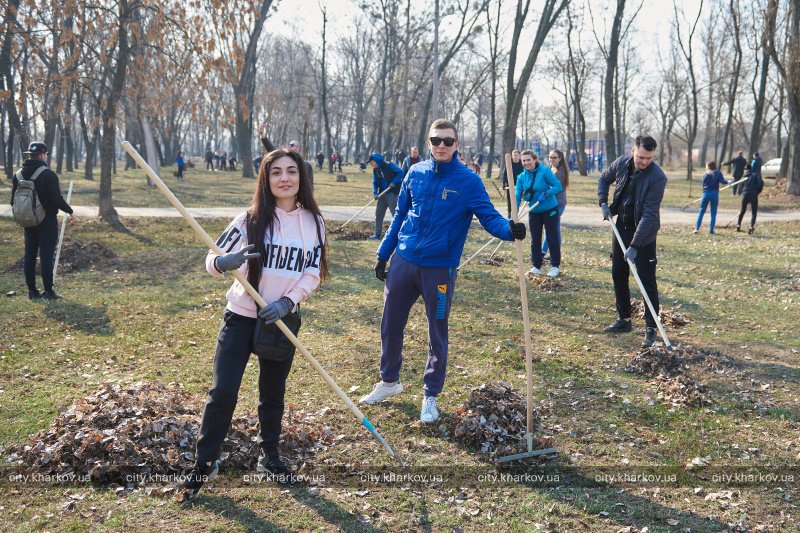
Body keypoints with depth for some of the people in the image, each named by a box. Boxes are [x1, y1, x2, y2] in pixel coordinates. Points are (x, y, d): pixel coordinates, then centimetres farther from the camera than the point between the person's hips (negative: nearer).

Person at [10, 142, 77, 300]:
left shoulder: (18, 175, 5)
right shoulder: (48, 174, -14)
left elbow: (14, 200, 9)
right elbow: (57, 199, -19)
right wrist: (70, 212, -5)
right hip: (47, 222, -6)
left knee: (29, 255, 10)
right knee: (47, 256, -2)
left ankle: (32, 291, 13)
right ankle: (48, 291, -1)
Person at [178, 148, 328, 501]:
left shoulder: (314, 222, -1)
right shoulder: (251, 219, -9)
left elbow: (313, 273, 0)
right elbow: (212, 260, -10)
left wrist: (287, 302, -16)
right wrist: (224, 262, -34)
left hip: (282, 321, 2)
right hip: (241, 317, -2)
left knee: (273, 393, 15)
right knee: (223, 391, -5)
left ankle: (269, 456, 34)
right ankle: (205, 463, 12)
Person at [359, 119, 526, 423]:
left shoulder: (469, 181, -8)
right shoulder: (416, 173, 3)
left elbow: (489, 216, -14)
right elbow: (400, 216, 11)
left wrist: (509, 230, -36)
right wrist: (384, 254, 12)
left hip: (439, 269, -4)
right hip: (402, 262, 4)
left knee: (437, 334, 7)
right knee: (390, 325, 14)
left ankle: (431, 396, 22)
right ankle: (389, 381, 36)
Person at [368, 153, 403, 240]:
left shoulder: (389, 165, -13)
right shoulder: (375, 170, 9)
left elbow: (401, 172, -13)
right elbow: (375, 182, 11)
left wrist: (394, 182, -18)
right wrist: (375, 193, -4)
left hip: (392, 193, -8)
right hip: (382, 194, 8)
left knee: (395, 213, -10)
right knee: (378, 214, 10)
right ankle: (377, 234, 18)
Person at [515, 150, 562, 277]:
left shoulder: (545, 171, -16)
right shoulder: (521, 177, -5)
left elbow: (558, 186, -15)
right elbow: (518, 196, -8)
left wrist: (545, 194, -29)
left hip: (550, 210, -4)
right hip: (534, 212, 4)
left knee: (552, 238, 3)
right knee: (535, 240, 8)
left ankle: (555, 266, 15)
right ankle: (536, 266, 20)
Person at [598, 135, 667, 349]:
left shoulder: (657, 178, -23)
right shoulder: (622, 163, -6)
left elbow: (649, 215, -26)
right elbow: (604, 179, 15)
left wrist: (635, 246, -29)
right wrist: (603, 202, -1)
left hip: (644, 234, -6)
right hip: (621, 226, 6)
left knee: (647, 280, -6)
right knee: (618, 275, 13)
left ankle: (651, 329, 0)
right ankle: (624, 320, 26)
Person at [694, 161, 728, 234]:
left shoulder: (705, 174, 4)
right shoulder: (718, 173, 1)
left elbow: (704, 184, 5)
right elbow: (723, 181, -10)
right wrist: (728, 182, 7)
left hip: (706, 193, 1)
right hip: (714, 193, -1)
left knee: (701, 211, 8)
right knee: (713, 213, 7)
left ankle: (696, 228, -1)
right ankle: (711, 230, 2)